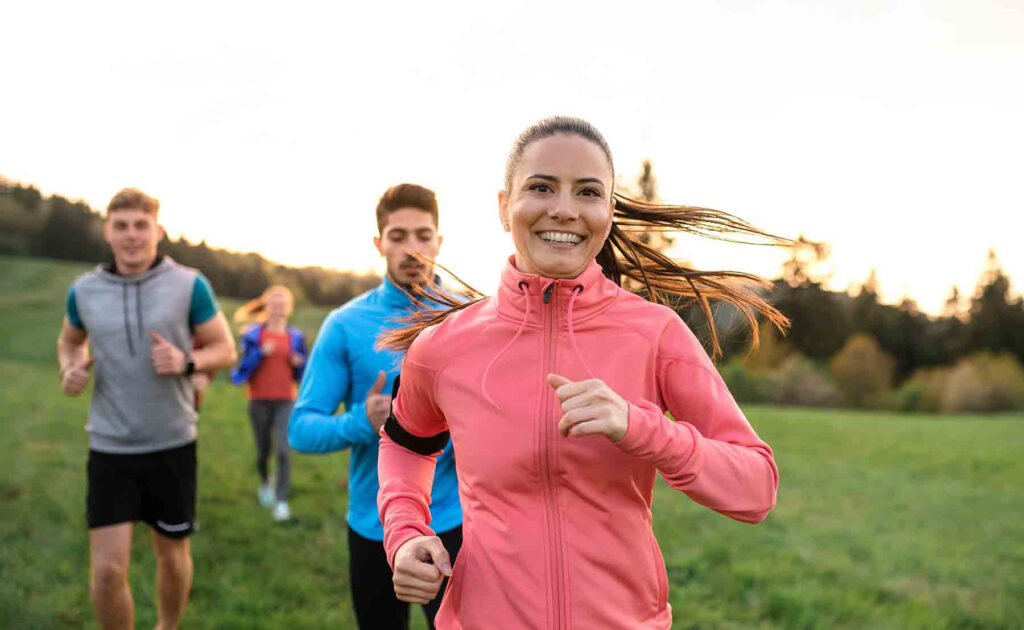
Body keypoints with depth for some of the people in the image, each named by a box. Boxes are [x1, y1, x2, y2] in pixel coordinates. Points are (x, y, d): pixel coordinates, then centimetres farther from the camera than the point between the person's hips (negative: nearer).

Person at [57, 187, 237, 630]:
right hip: (109, 449, 1)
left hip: (173, 445, 0)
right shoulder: (84, 291, -1)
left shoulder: (189, 285, -7)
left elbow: (225, 350, 0)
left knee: (173, 556, 15)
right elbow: (70, 341, 19)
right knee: (107, 569, -6)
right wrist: (70, 371, -3)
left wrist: (186, 362, -20)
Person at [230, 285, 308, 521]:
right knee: (263, 452, 12)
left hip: (285, 402, 0)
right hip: (260, 401, 0)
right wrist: (260, 354, -15)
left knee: (283, 450, -14)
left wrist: (299, 364, -7)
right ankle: (265, 484, 42)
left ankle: (281, 502, -9)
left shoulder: (295, 338, 7)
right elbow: (241, 372, -4)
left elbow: (300, 377, 14)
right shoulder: (253, 336, 1)